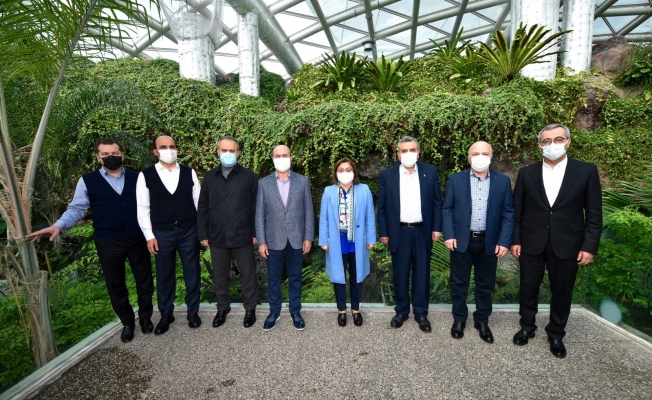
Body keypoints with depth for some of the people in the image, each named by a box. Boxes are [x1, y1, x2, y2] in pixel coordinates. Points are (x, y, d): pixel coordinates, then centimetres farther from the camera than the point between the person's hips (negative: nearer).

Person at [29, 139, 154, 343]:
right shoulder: (87, 181, -1)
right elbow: (76, 209, -2)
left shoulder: (136, 178, 4)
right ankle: (127, 322, 35)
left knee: (144, 280, 13)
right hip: (108, 242, -1)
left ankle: (145, 317, 36)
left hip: (137, 239, 1)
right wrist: (59, 225, -19)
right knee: (115, 285, 14)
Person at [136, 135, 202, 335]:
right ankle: (166, 314, 33)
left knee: (192, 273, 11)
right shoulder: (146, 175, -2)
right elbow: (143, 208, 0)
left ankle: (193, 311, 30)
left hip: (189, 231, 1)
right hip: (161, 234, 0)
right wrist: (149, 236, -4)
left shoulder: (189, 173, 1)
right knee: (164, 276, 13)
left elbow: (198, 202, 3)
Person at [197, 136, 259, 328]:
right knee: (219, 276, 16)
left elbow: (256, 207, -2)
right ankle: (223, 308, 36)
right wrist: (203, 233, 3)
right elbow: (203, 207, 7)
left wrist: (256, 232, -6)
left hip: (243, 236, -2)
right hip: (217, 237, 3)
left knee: (248, 275, 10)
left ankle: (250, 308, 29)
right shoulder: (209, 177, 6)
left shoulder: (249, 176, -2)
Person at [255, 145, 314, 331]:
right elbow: (259, 214, 0)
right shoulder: (263, 183, 0)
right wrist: (261, 241, -4)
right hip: (273, 239, 0)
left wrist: (308, 237, -3)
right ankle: (274, 311, 32)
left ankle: (295, 311, 30)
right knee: (273, 278, 13)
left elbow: (308, 211, 1)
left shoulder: (303, 181, 0)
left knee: (295, 277, 12)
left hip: (296, 238, 0)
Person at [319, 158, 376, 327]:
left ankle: (356, 310, 34)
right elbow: (324, 218, -1)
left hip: (357, 241, 0)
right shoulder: (329, 192, -3)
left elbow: (369, 217, -1)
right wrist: (324, 241, -3)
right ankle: (342, 310, 31)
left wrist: (370, 239, -1)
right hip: (337, 241, 0)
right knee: (338, 276, 12)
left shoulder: (364, 190, -3)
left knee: (356, 276, 15)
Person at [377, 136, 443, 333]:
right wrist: (383, 232, -1)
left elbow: (437, 202, 4)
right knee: (400, 275, 10)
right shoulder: (387, 175, -1)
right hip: (399, 232, 0)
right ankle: (401, 310, 28)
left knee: (422, 274, 10)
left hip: (423, 231, 1)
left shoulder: (430, 172, 2)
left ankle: (421, 312, 27)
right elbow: (382, 206, 1)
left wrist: (437, 227, -1)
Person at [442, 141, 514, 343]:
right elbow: (447, 209, -1)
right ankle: (459, 319, 29)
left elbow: (508, 213, 0)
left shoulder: (503, 181, 1)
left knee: (485, 284, 14)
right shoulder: (455, 179, -1)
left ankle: (482, 321, 33)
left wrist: (504, 241, -7)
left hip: (489, 242, 1)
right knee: (459, 283, 10)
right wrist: (448, 235, -9)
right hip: (461, 240, -1)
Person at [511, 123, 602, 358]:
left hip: (566, 244, 0)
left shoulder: (587, 171, -2)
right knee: (528, 288, 13)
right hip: (531, 243, 1)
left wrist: (589, 246, -6)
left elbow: (594, 214, -1)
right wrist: (515, 240, -1)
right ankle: (527, 327, 34)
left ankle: (556, 334, 35)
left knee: (562, 292, 13)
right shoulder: (527, 173, 0)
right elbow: (517, 211, 2)